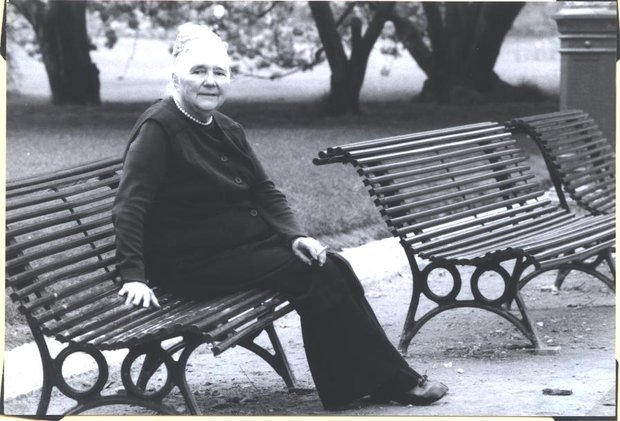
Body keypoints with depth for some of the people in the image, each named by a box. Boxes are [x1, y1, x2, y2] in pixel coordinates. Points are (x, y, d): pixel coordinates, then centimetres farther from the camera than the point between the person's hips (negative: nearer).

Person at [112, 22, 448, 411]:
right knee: (315, 276, -18)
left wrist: (295, 235, -7)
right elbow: (130, 207, -21)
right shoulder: (159, 129, -15)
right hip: (196, 264, -8)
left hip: (249, 241, 8)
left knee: (334, 268, -10)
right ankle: (392, 380, -9)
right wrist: (134, 276, -30)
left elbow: (265, 190, 11)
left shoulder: (226, 130, 11)